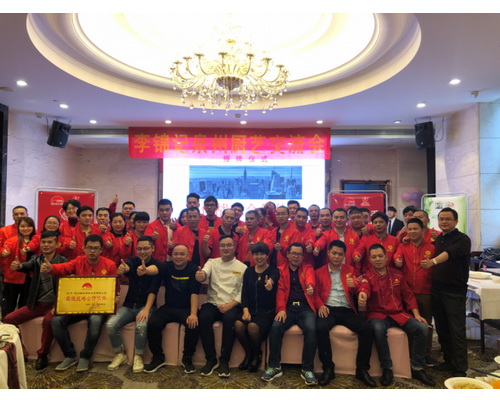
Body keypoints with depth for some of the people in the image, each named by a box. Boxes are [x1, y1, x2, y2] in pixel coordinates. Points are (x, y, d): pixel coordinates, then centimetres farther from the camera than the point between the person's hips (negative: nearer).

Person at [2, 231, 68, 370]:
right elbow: (27, 266, -16)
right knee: (8, 319, -10)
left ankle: (43, 355, -11)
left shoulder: (63, 261, -5)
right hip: (36, 304, 5)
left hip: (53, 304, -5)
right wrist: (18, 266, -40)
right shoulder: (36, 259, 7)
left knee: (48, 320, -32)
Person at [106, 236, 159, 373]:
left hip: (146, 305, -3)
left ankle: (138, 356, -6)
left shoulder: (157, 265, -8)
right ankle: (120, 354, 5)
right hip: (129, 305, 4)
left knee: (141, 326, -32)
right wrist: (122, 268, -52)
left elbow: (153, 289, -16)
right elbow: (127, 267, -26)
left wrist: (146, 309, -30)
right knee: (110, 325, -20)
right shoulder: (133, 261, 1)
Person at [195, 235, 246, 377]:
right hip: (212, 303, 2)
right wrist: (200, 276, -36)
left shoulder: (242, 267, 6)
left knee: (229, 319, -33)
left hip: (232, 305, -1)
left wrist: (230, 305, -17)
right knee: (203, 317, -29)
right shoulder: (212, 262, 11)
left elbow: (243, 291, -2)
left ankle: (224, 361, -15)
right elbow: (204, 274, -11)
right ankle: (211, 359, -12)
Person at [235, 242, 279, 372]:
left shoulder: (273, 271, 0)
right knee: (238, 324, -27)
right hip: (251, 309, 4)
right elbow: (244, 292, 7)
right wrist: (245, 310, -10)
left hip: (267, 311, -3)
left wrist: (270, 283, -52)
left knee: (252, 326, -32)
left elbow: (273, 278, -26)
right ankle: (249, 353, 3)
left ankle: (257, 354, 2)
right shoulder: (248, 271, 12)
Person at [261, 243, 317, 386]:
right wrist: (281, 309, -15)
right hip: (288, 307, 1)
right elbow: (280, 290, 2)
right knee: (275, 327, -28)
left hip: (305, 307, 0)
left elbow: (310, 281, -12)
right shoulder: (280, 270, 14)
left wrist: (311, 287, -38)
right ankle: (274, 366, -10)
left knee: (311, 329, -30)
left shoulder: (308, 269, 12)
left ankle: (307, 369, -14)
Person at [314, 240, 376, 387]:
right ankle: (328, 368, -16)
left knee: (366, 329, -24)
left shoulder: (350, 270, 17)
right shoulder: (319, 272, 13)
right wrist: (320, 305, -14)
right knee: (321, 328, -33)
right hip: (328, 309, -2)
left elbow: (356, 290, 6)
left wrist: (354, 286, -18)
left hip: (347, 310, 2)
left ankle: (362, 369, -7)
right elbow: (316, 293, 8)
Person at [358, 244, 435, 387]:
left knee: (422, 328, -19)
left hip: (399, 313, 4)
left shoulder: (397, 274, 9)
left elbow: (408, 295, 13)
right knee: (378, 329, -36)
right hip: (378, 314, -4)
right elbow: (364, 288, -26)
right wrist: (362, 295, -51)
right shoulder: (368, 276, -3)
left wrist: (416, 314, 2)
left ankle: (418, 368, -2)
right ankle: (387, 368, -17)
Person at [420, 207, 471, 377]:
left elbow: (450, 253, -30)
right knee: (442, 328, 13)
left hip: (455, 292, -6)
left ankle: (460, 369, 8)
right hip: (437, 290, 6)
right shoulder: (437, 239, 11)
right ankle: (449, 361, 27)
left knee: (457, 331, -2)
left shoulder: (462, 239, -11)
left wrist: (433, 261, -47)